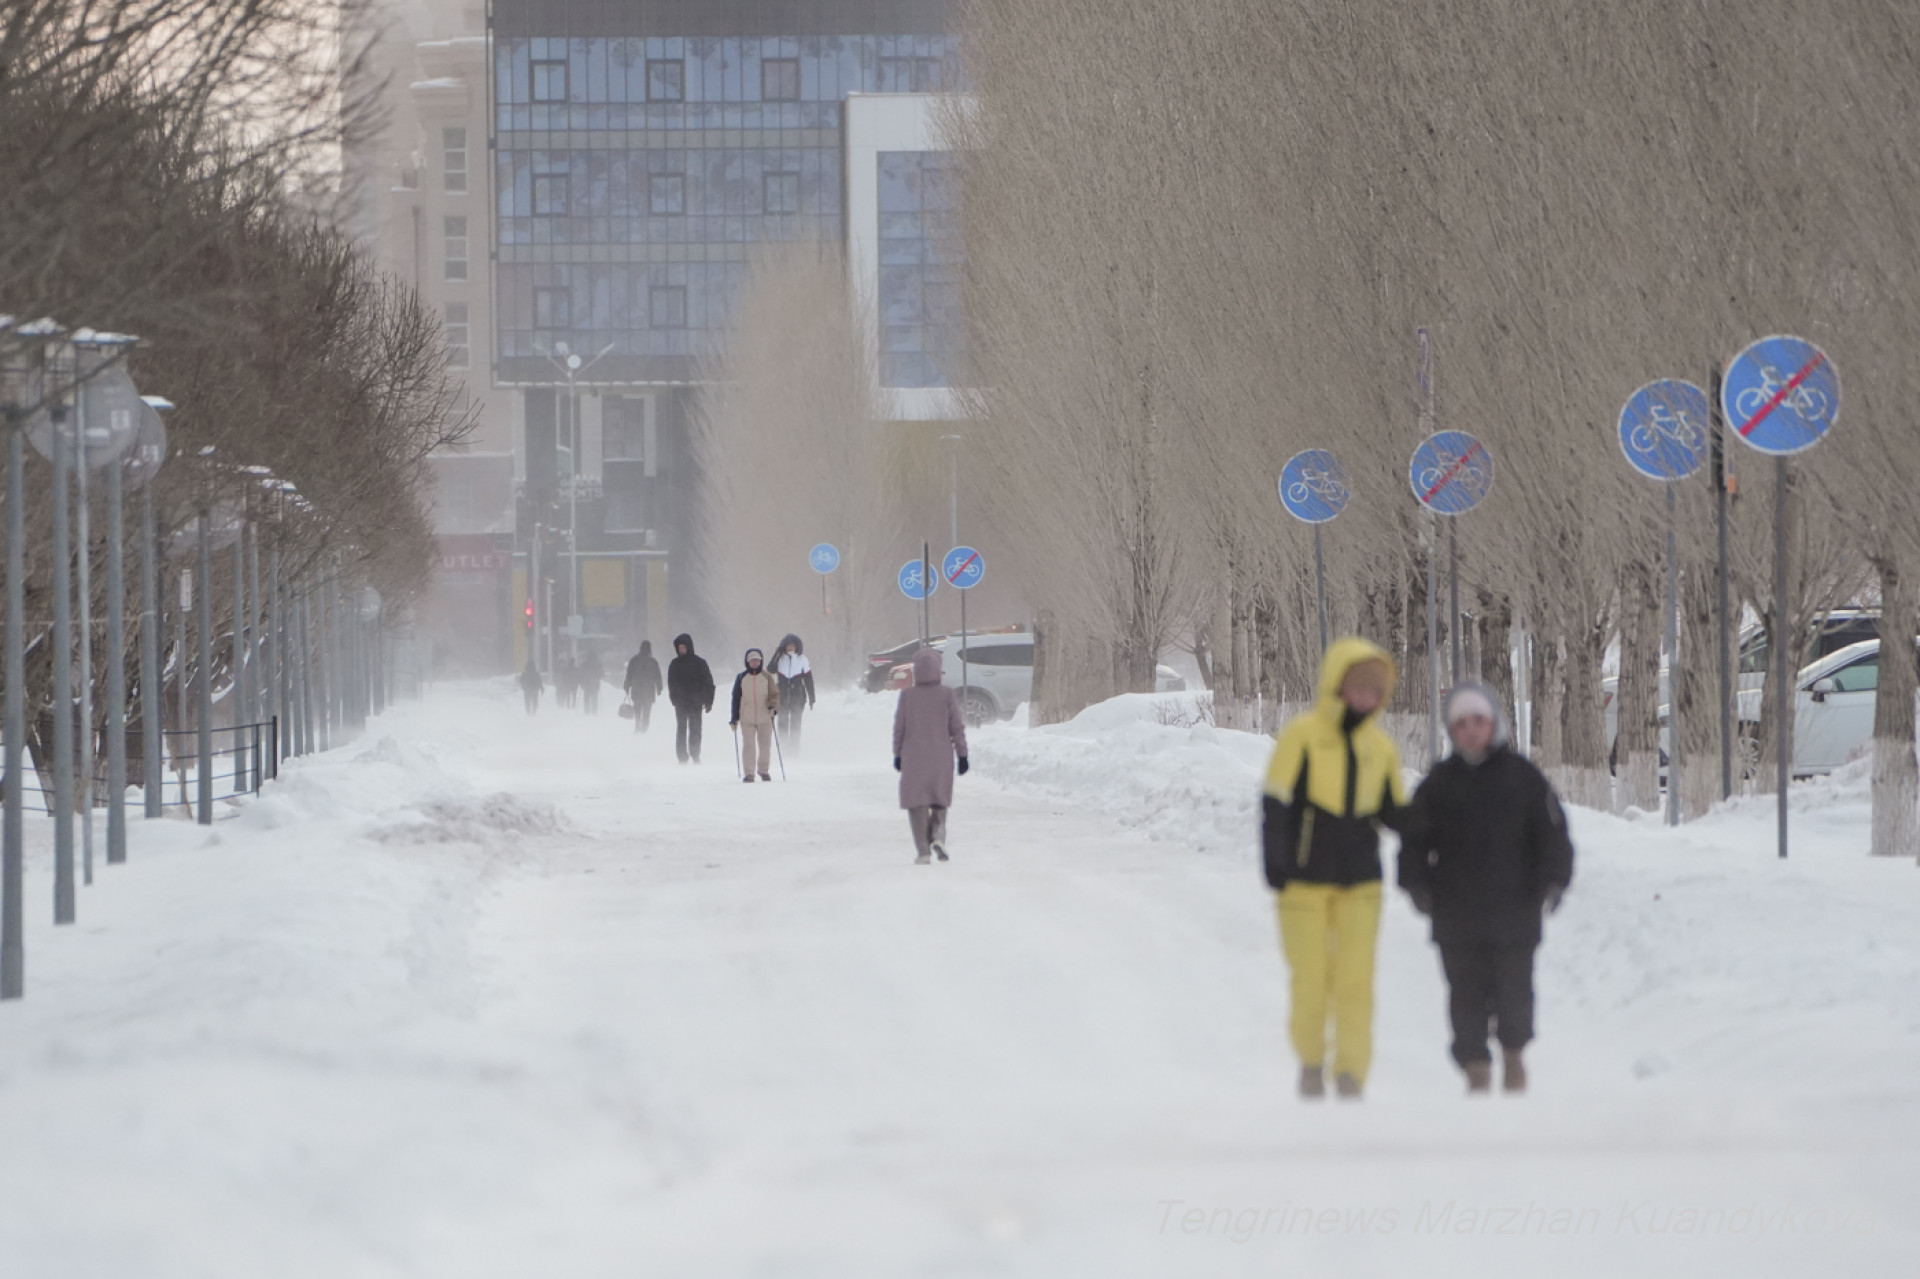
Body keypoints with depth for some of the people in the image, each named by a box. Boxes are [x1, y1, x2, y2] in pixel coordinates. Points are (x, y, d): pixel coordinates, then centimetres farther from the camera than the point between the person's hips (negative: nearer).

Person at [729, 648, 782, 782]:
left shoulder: (767, 677, 4)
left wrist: (773, 706, -18)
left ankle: (764, 771, 22)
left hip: (765, 717, 0)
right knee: (748, 745, -6)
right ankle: (748, 773, -2)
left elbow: (775, 694, 3)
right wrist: (734, 718, 8)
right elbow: (736, 697, 10)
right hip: (746, 719, 0)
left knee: (765, 745, 4)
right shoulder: (741, 678, 6)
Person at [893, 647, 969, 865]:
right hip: (941, 756, 1)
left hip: (914, 756, -1)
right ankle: (937, 834, -9)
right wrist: (962, 754, 4)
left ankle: (923, 851, -5)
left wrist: (898, 754, 12)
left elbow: (899, 727, 0)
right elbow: (957, 727, -4)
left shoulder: (907, 695, -4)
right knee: (940, 800, 17)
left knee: (917, 803, 3)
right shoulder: (947, 695, -5)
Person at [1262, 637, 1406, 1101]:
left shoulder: (1380, 747, 8)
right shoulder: (1302, 735, -6)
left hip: (1359, 883, 3)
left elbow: (1394, 814, 17)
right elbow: (1275, 805, -6)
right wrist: (1276, 871, -10)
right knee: (1310, 980, 1)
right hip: (1304, 881, -3)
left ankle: (1351, 1076, -2)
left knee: (1356, 981, -6)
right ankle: (1311, 1060, 24)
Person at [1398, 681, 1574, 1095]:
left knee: (1514, 991, 1)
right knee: (1466, 995, 2)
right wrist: (1418, 885, -2)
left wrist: (1551, 883, -6)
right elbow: (1414, 839, 11)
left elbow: (1552, 833, 4)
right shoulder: (1439, 782, 8)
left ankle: (1514, 1054, 24)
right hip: (1457, 917, 1)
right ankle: (1476, 1066, 13)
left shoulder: (1523, 776, 3)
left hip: (1514, 908, -1)